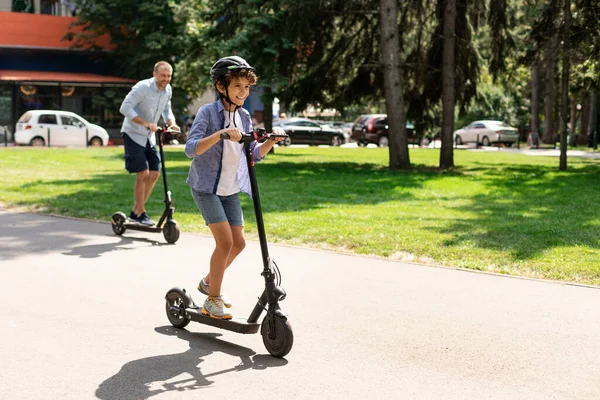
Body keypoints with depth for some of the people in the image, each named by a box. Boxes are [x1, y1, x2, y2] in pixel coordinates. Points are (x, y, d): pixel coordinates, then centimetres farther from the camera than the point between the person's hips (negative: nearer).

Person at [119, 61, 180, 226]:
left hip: (149, 136, 7)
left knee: (154, 174, 3)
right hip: (133, 134, -7)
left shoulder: (168, 90, 1)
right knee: (143, 173, -13)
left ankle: (135, 212, 16)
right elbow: (125, 108, -25)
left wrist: (172, 123, -5)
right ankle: (140, 214, 0)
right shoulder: (142, 87, -21)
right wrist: (146, 123, -33)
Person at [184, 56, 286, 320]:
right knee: (225, 241, -15)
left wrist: (271, 141, -9)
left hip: (230, 189, 7)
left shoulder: (244, 117, 6)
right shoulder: (208, 112, -14)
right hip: (206, 186, -7)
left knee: (238, 242, 7)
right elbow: (191, 148, -24)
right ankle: (213, 300, 1)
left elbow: (254, 154, 9)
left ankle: (208, 282, 31)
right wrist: (220, 134, -37)